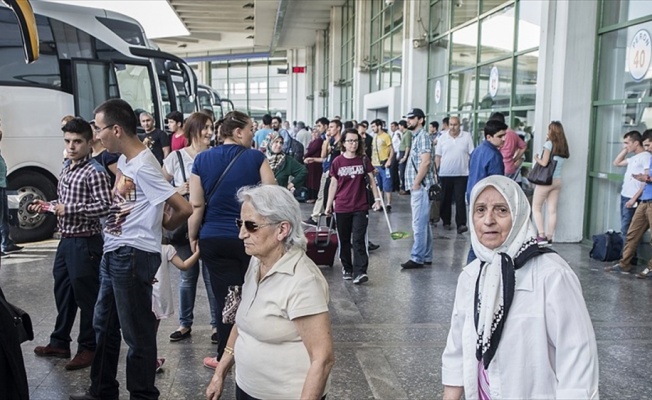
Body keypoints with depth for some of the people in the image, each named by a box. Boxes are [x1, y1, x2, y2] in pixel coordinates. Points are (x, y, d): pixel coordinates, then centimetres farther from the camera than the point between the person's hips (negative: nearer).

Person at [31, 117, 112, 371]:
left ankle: (88, 348, 16)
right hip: (66, 240, 9)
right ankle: (59, 342, 33)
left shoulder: (94, 172, -14)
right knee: (63, 293, 18)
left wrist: (68, 209, -22)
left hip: (85, 243, -9)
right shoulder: (67, 168, 13)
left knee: (86, 297, 2)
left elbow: (104, 206, -22)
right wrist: (47, 206, 5)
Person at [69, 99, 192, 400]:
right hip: (114, 253, 10)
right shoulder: (124, 159, 8)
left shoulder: (143, 167, -20)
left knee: (137, 331, 3)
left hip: (133, 255, -10)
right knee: (104, 324, 21)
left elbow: (184, 208, -22)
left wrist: (162, 224, -3)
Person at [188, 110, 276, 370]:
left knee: (226, 298, 7)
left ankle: (226, 356, 15)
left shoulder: (202, 160, 0)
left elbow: (196, 205, -2)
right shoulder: (256, 158, -5)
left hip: (214, 239, 2)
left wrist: (192, 236, 9)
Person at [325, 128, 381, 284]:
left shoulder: (363, 159, 0)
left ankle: (359, 272, -9)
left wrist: (377, 198, -3)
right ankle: (347, 268, 26)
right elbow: (333, 184, 5)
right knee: (344, 240, 11)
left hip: (360, 207, -1)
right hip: (341, 207, 1)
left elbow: (371, 180, 4)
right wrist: (329, 205, 5)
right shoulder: (337, 162, -1)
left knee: (359, 240, -7)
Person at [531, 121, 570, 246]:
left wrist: (536, 158, 6)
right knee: (552, 210, 5)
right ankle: (549, 238, 4)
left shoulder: (549, 143, -8)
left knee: (536, 208, 3)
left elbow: (544, 163, -15)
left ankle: (542, 236, -6)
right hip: (557, 181, 6)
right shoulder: (564, 147, 11)